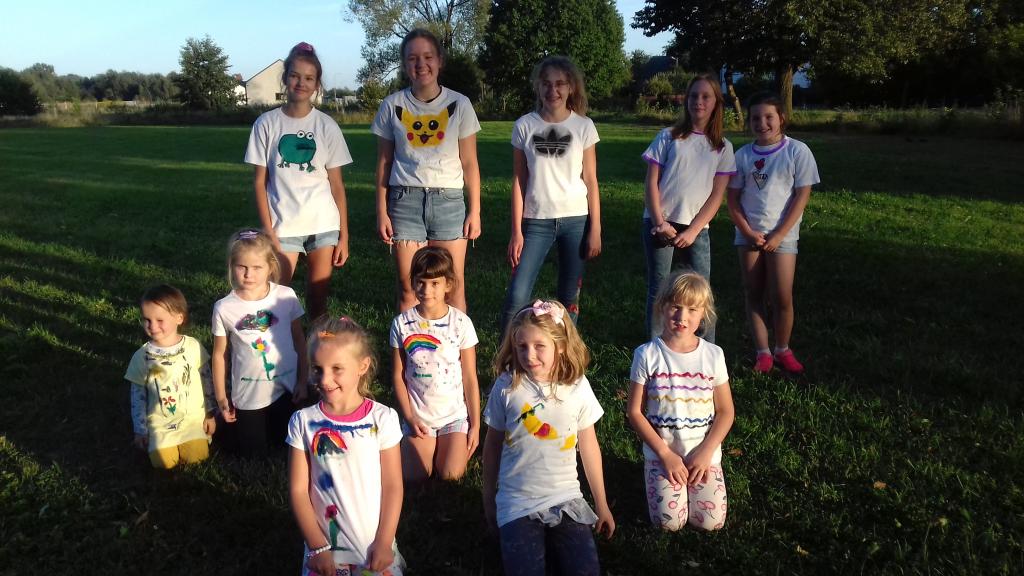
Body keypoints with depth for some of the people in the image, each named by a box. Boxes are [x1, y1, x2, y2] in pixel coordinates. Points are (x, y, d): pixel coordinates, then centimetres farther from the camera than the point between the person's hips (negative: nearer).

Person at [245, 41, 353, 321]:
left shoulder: (327, 126, 2)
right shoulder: (267, 123, 0)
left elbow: (337, 184, 3)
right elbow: (260, 181, 1)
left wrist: (343, 235, 1)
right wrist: (268, 232, -7)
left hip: (323, 224, 1)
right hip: (282, 225, -1)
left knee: (318, 298, 6)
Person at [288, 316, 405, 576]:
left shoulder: (382, 418, -9)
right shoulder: (303, 422, -6)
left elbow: (393, 487, -5)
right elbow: (298, 490, -4)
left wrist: (384, 543, -6)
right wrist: (317, 547, -7)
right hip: (325, 550, 1)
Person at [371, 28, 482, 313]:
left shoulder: (459, 105, 1)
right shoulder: (392, 106, 3)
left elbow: (469, 163, 3)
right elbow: (384, 162, 8)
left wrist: (475, 211, 0)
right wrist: (382, 212, 4)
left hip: (448, 200, 0)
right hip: (406, 199, 0)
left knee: (454, 286, 0)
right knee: (409, 289, 2)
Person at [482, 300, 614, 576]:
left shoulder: (577, 387, -6)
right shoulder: (507, 386, -9)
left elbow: (589, 447, 5)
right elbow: (493, 444, 3)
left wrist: (601, 505, 11)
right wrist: (488, 499, 11)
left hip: (565, 499, 1)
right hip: (517, 503, -1)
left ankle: (550, 541, 18)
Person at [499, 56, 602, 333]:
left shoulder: (583, 126, 1)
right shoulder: (525, 126, 0)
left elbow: (590, 180, 3)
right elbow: (519, 181, 2)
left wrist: (595, 229, -1)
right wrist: (516, 232, -2)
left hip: (576, 220, 1)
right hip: (536, 221, 0)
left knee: (570, 299, 7)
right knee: (517, 296, -8)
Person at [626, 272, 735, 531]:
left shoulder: (713, 355, -3)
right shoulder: (647, 355, -9)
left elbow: (725, 411, 1)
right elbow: (634, 411, -7)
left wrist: (705, 453, -10)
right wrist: (665, 454, -12)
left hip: (704, 453, 2)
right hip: (661, 452, -1)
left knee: (710, 521, -12)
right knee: (669, 521, -16)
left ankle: (697, 474, 16)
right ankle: (657, 471, 13)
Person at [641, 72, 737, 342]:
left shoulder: (723, 147, 9)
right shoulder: (669, 137, 6)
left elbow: (717, 195, 3)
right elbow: (651, 182, 1)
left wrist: (692, 231, -8)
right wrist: (659, 222, -10)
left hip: (696, 228, 1)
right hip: (660, 223, -1)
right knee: (659, 289, 1)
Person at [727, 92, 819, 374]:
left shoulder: (797, 151, -3)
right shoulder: (743, 155, 3)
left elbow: (801, 197, -5)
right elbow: (733, 199, 4)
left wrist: (778, 235, -10)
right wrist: (749, 233, -9)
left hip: (781, 236, -2)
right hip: (748, 235, 3)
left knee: (782, 297, -4)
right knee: (754, 295, 5)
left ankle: (783, 351, 15)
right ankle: (763, 353, 12)